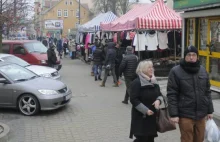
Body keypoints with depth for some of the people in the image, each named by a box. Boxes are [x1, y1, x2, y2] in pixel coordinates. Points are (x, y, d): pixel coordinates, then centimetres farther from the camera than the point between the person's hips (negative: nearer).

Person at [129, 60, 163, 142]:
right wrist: (145, 110, -22)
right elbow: (134, 100, -18)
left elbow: (160, 95, 17)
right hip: (141, 117, -8)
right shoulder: (136, 82, -12)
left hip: (153, 116, 8)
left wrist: (158, 100, -8)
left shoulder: (154, 82, 13)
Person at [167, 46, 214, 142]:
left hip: (201, 114, 5)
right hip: (185, 115, -5)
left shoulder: (202, 70, 8)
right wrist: (173, 114, -14)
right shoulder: (176, 71, -8)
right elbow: (172, 94, -10)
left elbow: (207, 92, 13)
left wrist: (210, 110, 12)